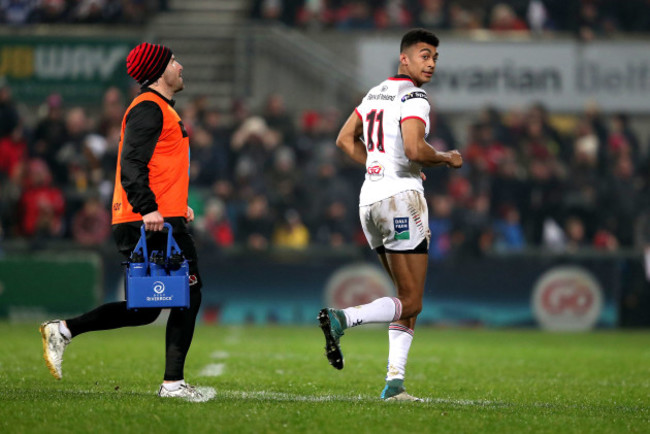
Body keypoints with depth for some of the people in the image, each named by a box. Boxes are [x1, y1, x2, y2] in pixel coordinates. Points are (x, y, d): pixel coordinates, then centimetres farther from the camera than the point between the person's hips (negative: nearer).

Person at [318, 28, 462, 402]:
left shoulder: (376, 94, 16)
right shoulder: (413, 97, -10)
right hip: (401, 197, -9)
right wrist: (446, 159, -5)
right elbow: (414, 149, -23)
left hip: (370, 199, 9)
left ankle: (394, 383, 4)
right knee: (411, 302, -4)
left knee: (408, 298, 13)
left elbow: (345, 140, 22)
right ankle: (342, 319, -22)